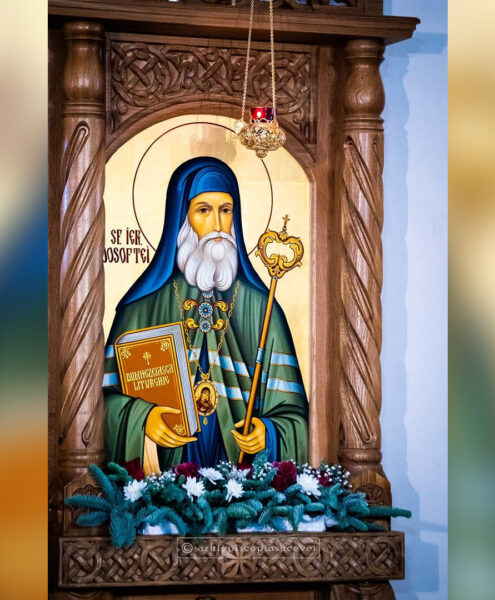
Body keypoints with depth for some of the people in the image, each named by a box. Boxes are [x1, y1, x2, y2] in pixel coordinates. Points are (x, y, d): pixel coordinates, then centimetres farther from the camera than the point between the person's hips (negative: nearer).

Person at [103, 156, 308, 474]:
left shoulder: (261, 308, 5)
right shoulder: (144, 306, 5)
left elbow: (291, 411, 5)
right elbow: (112, 394, 6)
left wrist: (268, 433, -14)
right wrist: (142, 417, -12)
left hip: (240, 469, 0)